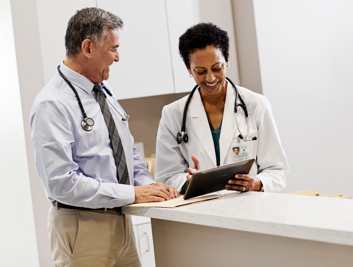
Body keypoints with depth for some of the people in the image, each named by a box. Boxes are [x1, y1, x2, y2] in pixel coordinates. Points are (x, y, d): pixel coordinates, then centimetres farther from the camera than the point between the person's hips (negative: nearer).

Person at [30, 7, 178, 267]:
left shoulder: (105, 92, 10)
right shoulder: (52, 105, -17)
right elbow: (62, 182, -23)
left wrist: (149, 185, -1)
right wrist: (132, 193, -21)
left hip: (121, 220, 8)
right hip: (83, 226, -7)